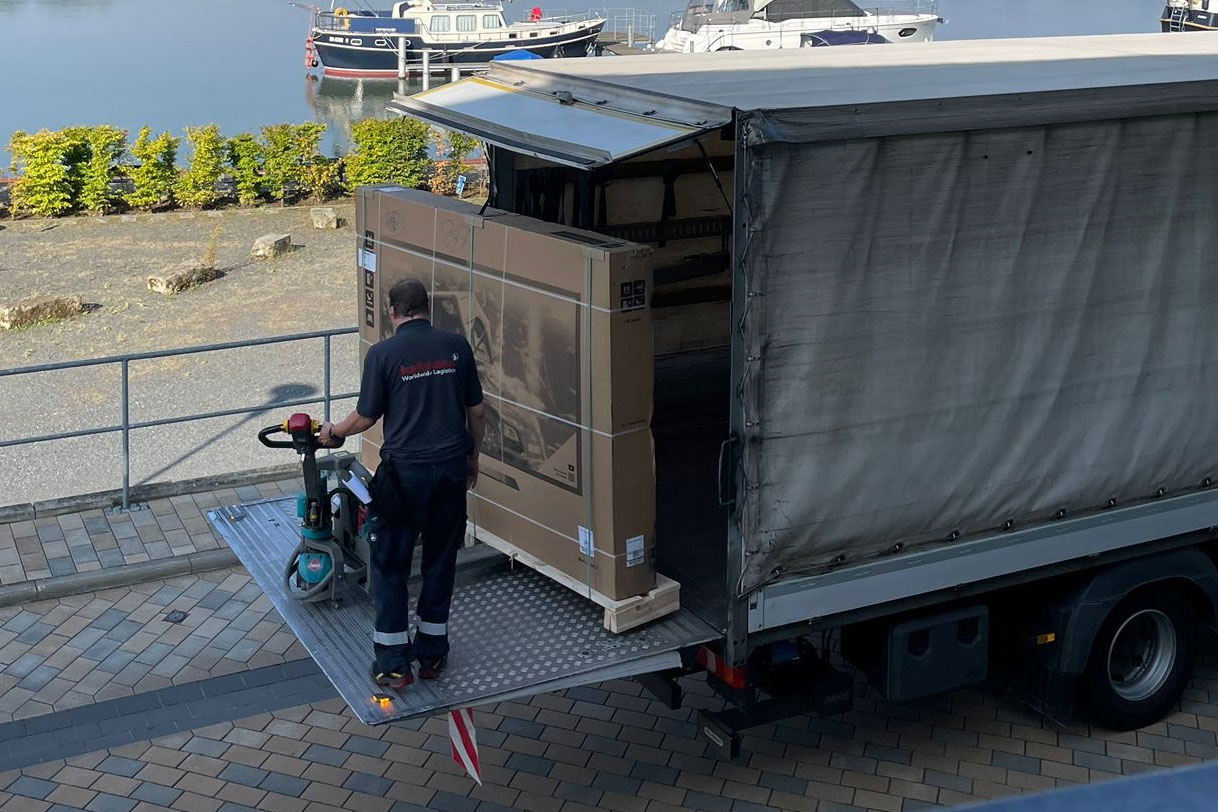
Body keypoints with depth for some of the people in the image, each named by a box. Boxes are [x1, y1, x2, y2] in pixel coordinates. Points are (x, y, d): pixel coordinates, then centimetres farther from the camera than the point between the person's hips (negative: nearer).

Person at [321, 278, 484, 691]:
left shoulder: (383, 353, -8)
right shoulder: (456, 345, 2)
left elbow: (365, 418, -3)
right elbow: (475, 411, 7)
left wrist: (333, 432, 17)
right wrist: (472, 457, 21)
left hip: (405, 471, -3)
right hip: (452, 467, 4)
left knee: (389, 565, 8)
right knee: (441, 561, 15)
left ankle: (393, 663, 10)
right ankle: (432, 653, 23)